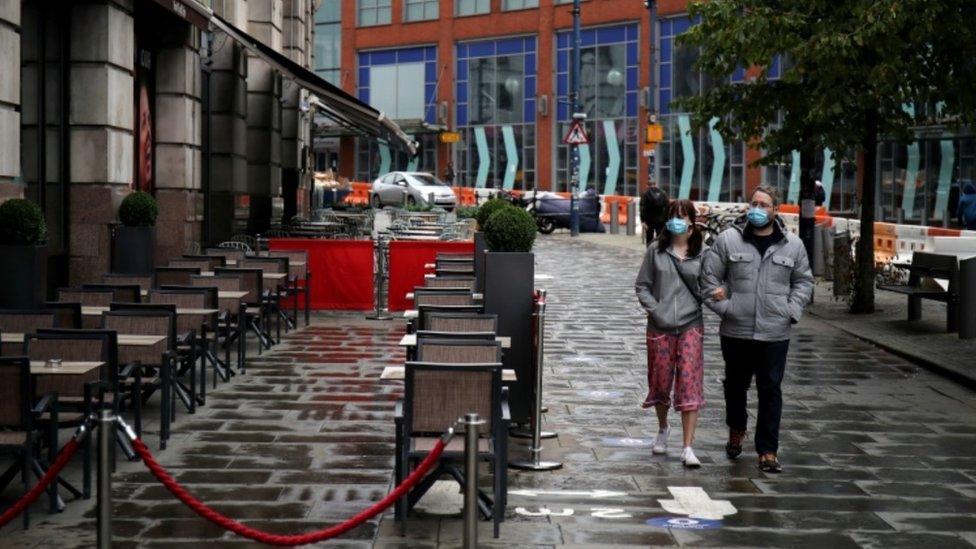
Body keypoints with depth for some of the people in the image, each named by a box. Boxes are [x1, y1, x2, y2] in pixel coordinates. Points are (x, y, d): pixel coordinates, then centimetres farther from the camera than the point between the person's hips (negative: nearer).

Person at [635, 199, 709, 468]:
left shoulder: (702, 253, 3)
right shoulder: (656, 251, 4)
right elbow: (642, 285, 7)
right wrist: (654, 308, -6)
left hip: (691, 325, -1)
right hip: (660, 327, 1)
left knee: (689, 383, -8)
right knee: (660, 382, 12)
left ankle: (688, 448, -6)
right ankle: (663, 429, 40)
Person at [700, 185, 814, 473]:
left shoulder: (793, 245, 5)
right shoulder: (728, 240, -1)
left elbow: (803, 281, 15)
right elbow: (709, 276, 1)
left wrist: (792, 311, 2)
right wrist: (723, 306, -8)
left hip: (775, 334, 0)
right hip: (736, 331, 0)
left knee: (771, 391, 1)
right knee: (735, 385, 16)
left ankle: (768, 451, 8)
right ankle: (736, 431, 42)